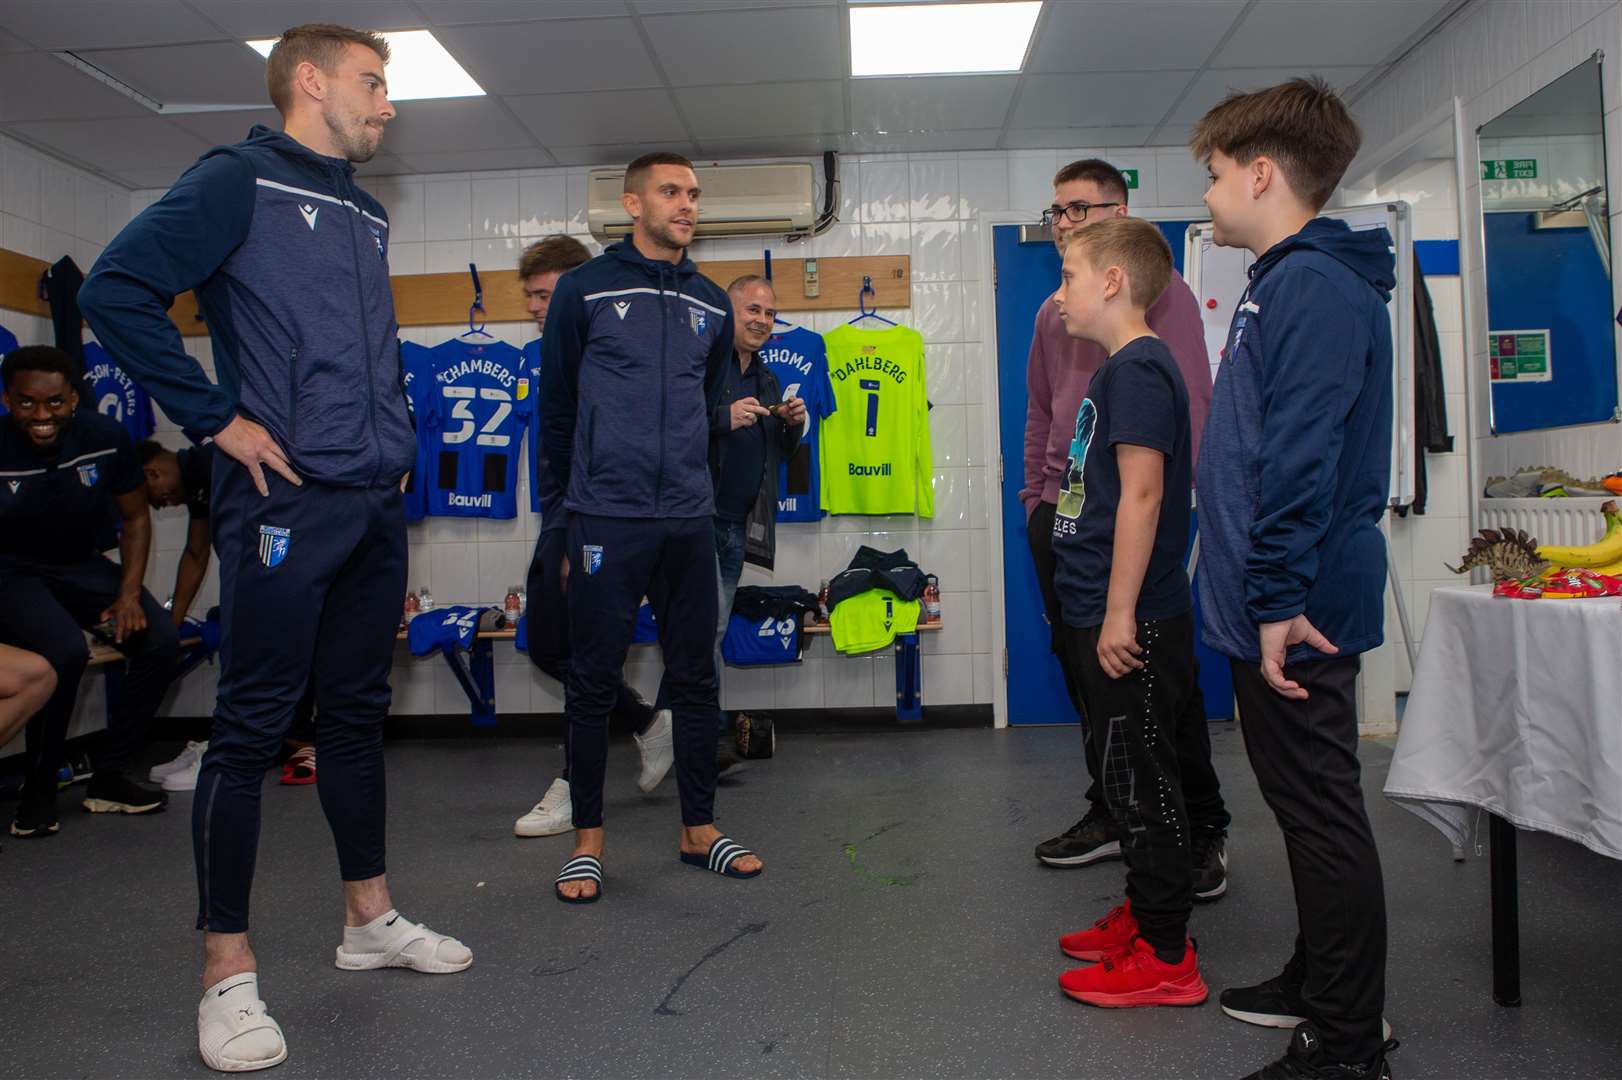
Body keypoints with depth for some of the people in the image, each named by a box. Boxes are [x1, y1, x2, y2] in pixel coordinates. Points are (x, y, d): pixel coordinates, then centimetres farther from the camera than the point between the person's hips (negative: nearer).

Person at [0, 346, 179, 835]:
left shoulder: (106, 437, -11)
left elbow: (135, 518, 2)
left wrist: (129, 594, -9)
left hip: (83, 567, 4)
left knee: (161, 641, -20)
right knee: (65, 651, -33)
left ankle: (108, 777, -3)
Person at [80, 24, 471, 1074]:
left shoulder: (365, 213, 19)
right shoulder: (239, 179, -3)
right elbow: (117, 290, -13)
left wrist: (394, 436, 14)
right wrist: (218, 418, -14)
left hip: (376, 502, 8)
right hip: (287, 500, -7)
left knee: (359, 711, 14)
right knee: (253, 726, -2)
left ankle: (370, 918, 27)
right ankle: (229, 971, 9)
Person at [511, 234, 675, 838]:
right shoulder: (536, 356, 14)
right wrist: (557, 534, 20)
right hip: (556, 523, 9)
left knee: (573, 650, -2)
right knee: (546, 648, 14)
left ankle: (576, 786, 13)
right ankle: (650, 724, 29)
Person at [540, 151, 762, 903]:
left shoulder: (711, 304, 13)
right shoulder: (586, 289, 2)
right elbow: (555, 403, 6)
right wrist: (567, 499, 9)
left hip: (689, 522, 4)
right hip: (606, 520, -4)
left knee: (695, 677, 8)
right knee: (593, 681, 2)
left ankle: (699, 829, 21)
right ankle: (588, 838, 15)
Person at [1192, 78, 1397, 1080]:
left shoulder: (1313, 287, -15)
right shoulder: (1290, 281, 17)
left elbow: (1301, 458, -24)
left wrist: (1279, 598, -24)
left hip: (1297, 614, -10)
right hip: (1276, 601, 10)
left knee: (1323, 813, -1)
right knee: (1307, 806, 18)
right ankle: (1319, 984, 34)